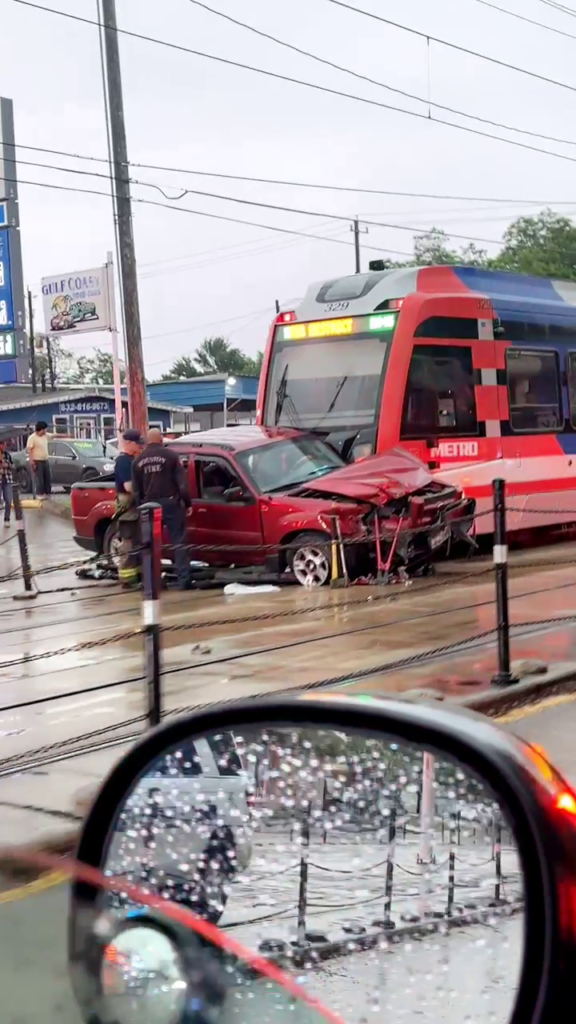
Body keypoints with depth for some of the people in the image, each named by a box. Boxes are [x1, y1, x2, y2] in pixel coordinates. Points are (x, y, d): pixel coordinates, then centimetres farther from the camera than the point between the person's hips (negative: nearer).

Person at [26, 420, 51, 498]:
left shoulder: (45, 435, 7)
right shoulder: (32, 437, -15)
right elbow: (28, 449, -19)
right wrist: (31, 461, -24)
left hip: (45, 461, 8)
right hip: (37, 462, -8)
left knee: (47, 478, 11)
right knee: (39, 479, -6)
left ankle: (47, 493, 18)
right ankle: (40, 494, -1)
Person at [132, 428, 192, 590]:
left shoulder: (138, 461, 8)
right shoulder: (170, 455, -4)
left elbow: (136, 490, 10)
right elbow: (182, 483, -7)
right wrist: (187, 503, 0)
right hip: (170, 503, -3)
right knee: (179, 542, -1)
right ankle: (184, 580, -6)